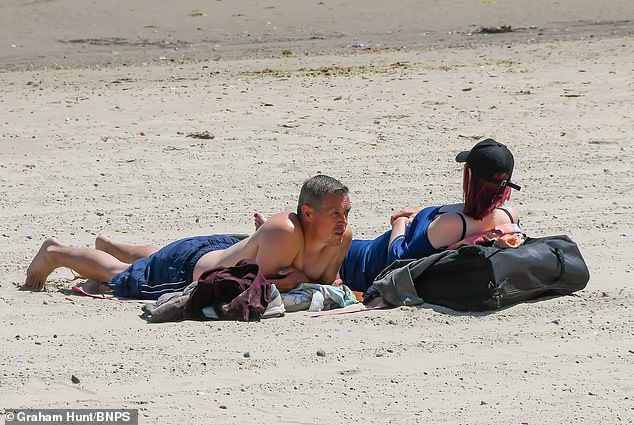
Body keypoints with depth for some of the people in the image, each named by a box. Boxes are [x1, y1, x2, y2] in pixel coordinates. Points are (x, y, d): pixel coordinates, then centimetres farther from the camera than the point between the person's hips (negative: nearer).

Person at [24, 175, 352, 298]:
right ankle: (55, 252, 46)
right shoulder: (283, 232, -45)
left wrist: (301, 277, -25)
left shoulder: (343, 238, -24)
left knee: (154, 259, 39)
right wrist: (298, 280, -38)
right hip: (188, 266, -7)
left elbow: (326, 282, -8)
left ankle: (108, 245, 69)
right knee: (119, 274, 21)